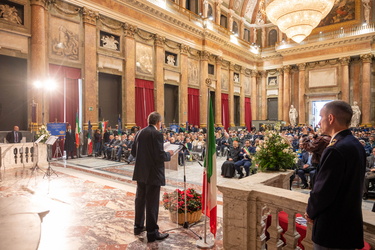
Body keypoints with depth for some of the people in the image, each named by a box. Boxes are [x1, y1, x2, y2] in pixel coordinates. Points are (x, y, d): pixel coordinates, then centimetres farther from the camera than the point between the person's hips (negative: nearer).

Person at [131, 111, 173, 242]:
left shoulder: (139, 133, 5)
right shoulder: (157, 134, -17)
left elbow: (133, 152, 9)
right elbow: (160, 156, -22)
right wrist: (169, 154, -3)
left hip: (140, 173, 7)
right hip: (153, 174, -7)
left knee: (140, 199, 19)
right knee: (152, 202, 3)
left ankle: (138, 226, 34)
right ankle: (152, 232, 14)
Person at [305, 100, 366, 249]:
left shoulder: (335, 150, -26)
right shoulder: (355, 144, 4)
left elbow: (323, 190, -24)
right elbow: (350, 183, 10)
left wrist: (311, 212, -6)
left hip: (333, 227, -9)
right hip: (351, 222, 9)